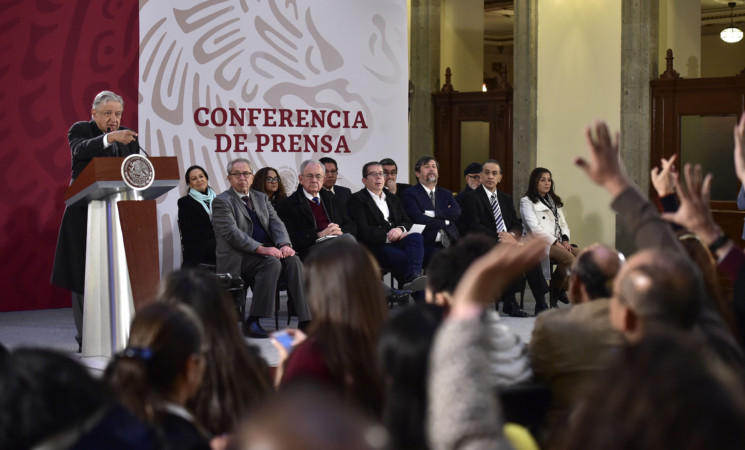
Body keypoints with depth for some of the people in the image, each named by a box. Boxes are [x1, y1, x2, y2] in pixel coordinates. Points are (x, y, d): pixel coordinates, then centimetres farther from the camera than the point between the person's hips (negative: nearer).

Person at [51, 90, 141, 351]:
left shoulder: (128, 136, 12)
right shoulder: (80, 130, -1)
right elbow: (80, 149, -24)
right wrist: (109, 138, -38)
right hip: (85, 213, -3)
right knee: (83, 275, -1)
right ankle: (86, 339, 4)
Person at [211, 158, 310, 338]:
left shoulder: (261, 198, 21)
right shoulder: (222, 201, -1)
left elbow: (276, 223, 8)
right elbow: (232, 233, -14)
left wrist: (284, 244, -15)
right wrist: (261, 249, -26)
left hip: (267, 251, 6)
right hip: (238, 258, -6)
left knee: (293, 260, -23)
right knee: (272, 262, -33)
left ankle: (305, 320, -28)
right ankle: (252, 322, -31)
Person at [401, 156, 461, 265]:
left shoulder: (446, 194, 25)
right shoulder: (409, 194, 7)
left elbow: (457, 213, 5)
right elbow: (418, 219, -8)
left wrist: (433, 213, -6)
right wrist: (445, 221, 2)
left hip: (450, 243, 5)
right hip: (427, 244, -5)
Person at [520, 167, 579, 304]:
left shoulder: (554, 201, 26)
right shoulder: (527, 202, 3)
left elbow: (563, 224, 22)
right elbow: (534, 228, -9)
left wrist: (565, 240, 0)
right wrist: (555, 242, -13)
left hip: (558, 242, 7)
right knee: (569, 257, -32)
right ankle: (558, 288, -12)